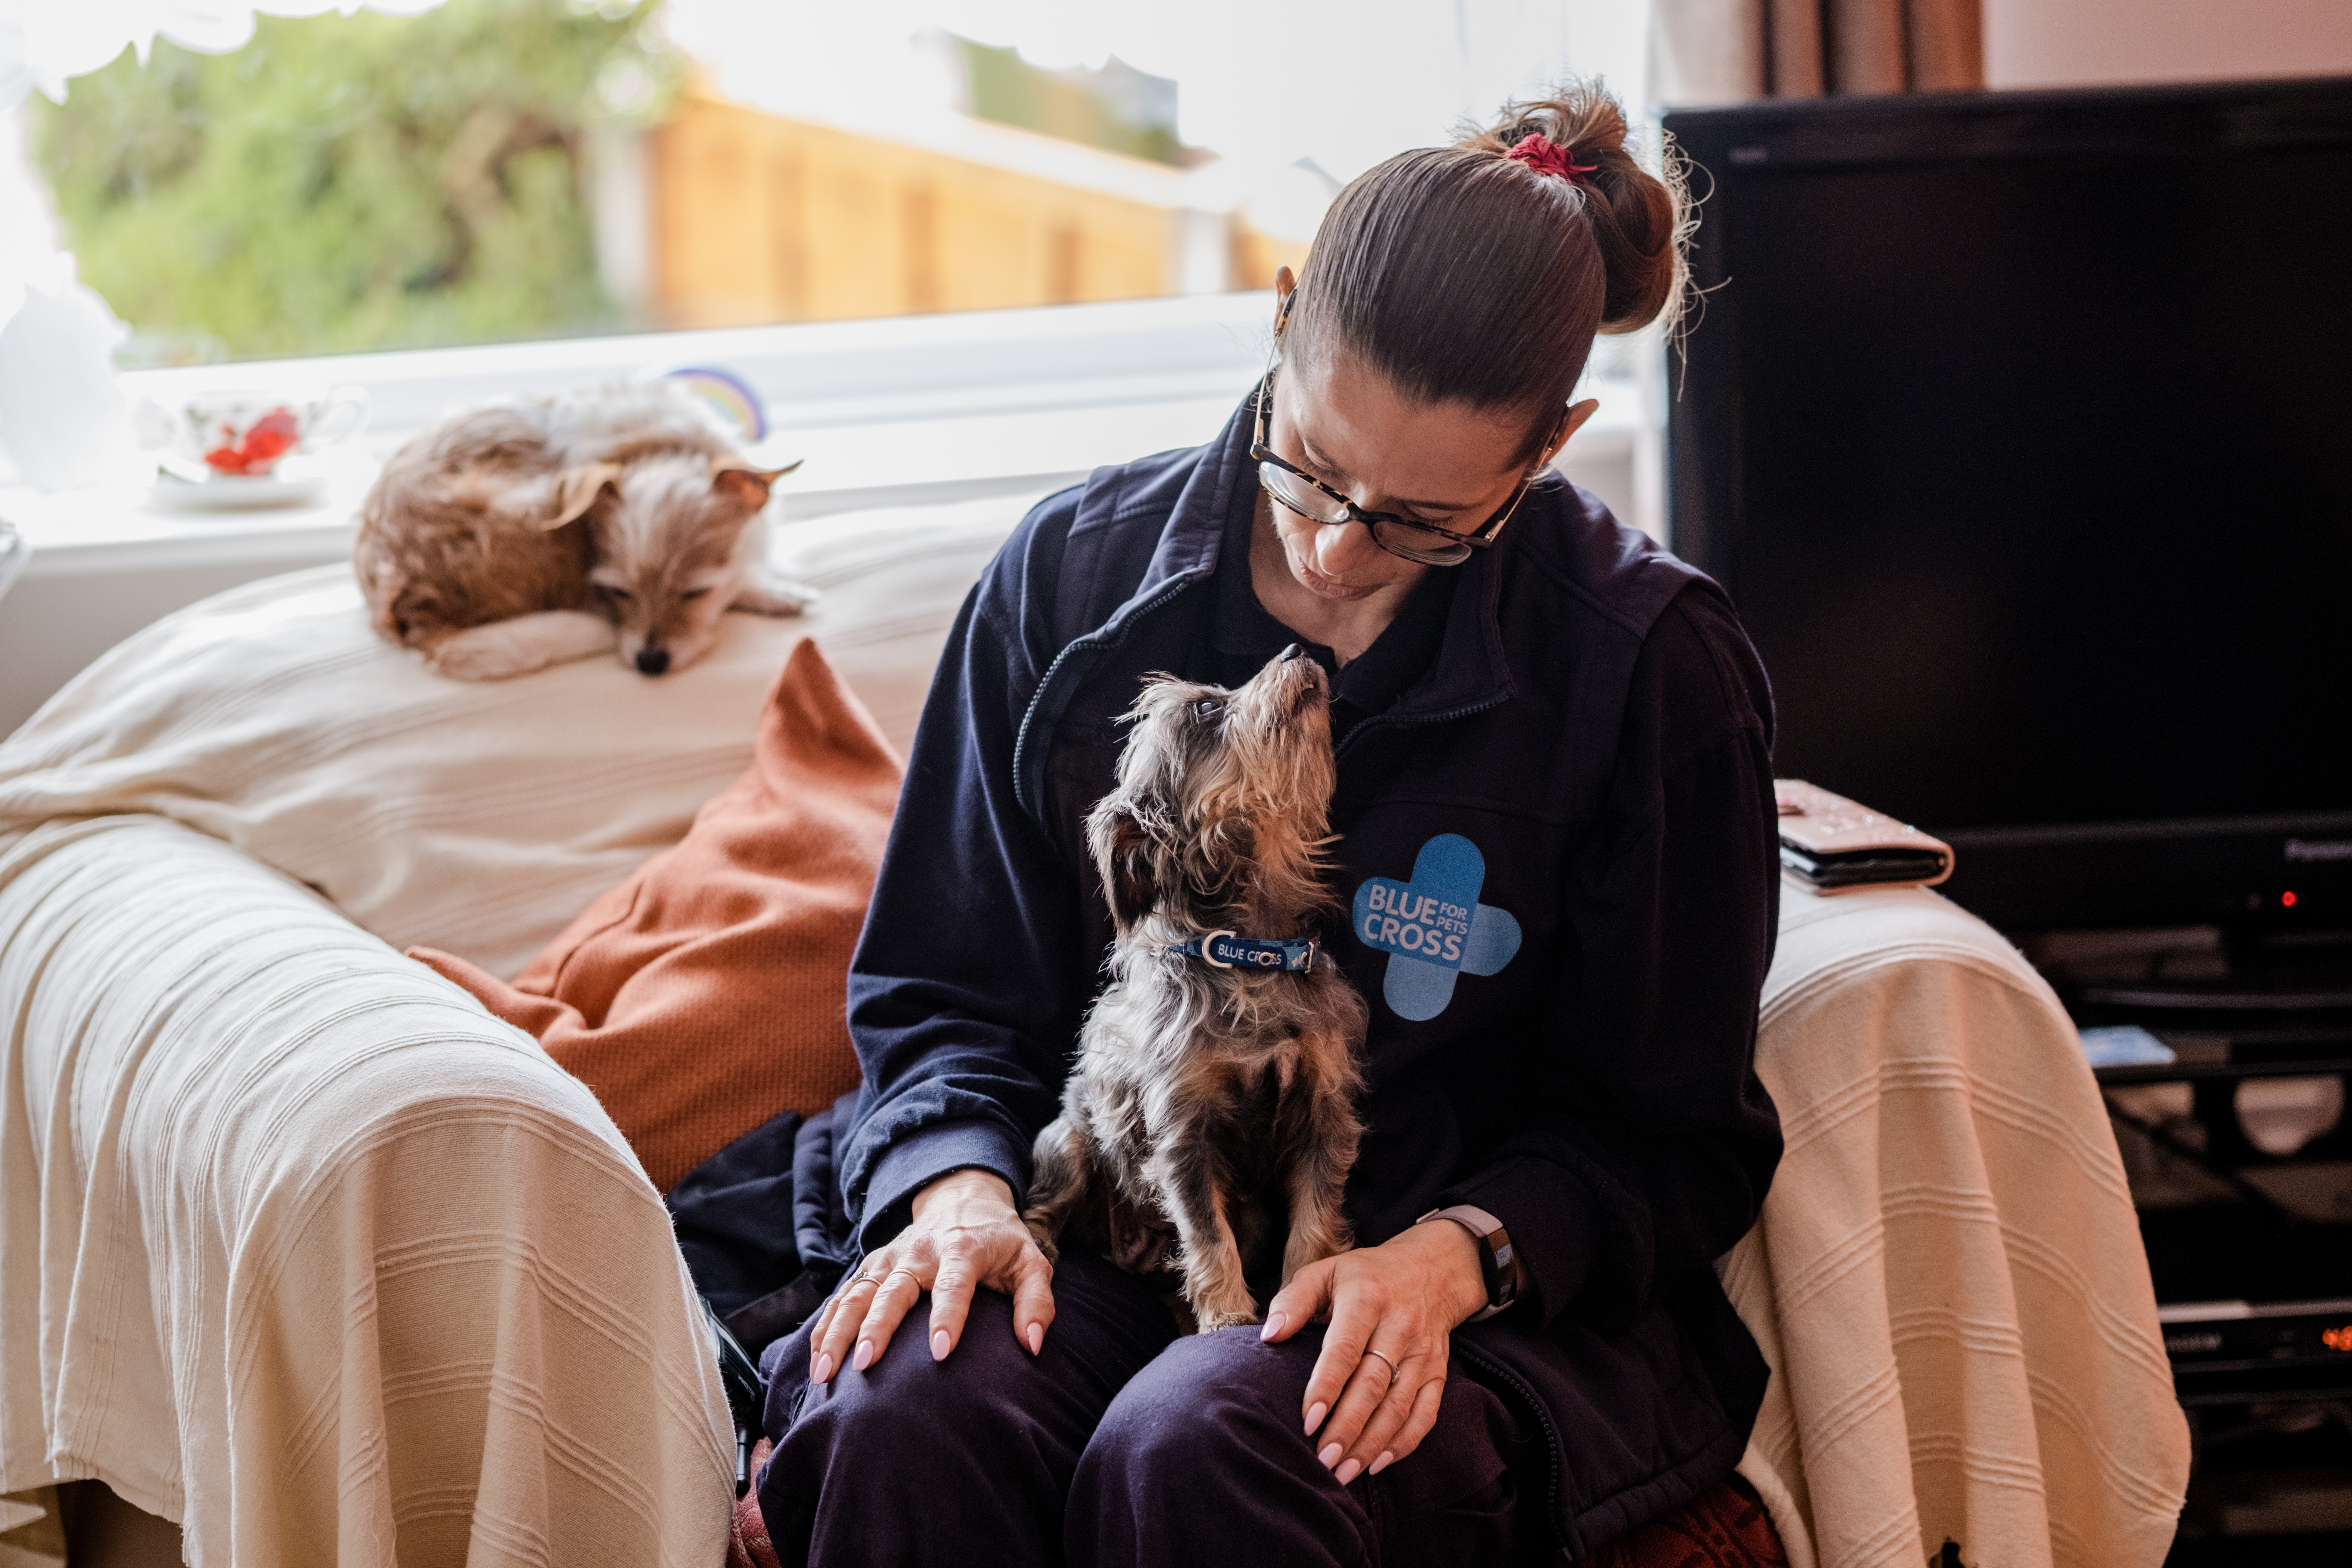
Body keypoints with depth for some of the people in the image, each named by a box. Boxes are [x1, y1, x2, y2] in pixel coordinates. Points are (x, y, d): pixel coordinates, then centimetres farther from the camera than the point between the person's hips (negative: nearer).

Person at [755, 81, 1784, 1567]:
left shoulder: (1653, 664, -6)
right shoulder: (1076, 569, 3)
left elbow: (1664, 1132, 0)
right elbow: (947, 990, 11)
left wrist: (1449, 1255, -19)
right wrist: (965, 1189, -11)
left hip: (1498, 1290, -2)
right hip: (1110, 1246, 2)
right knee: (906, 1420, -33)